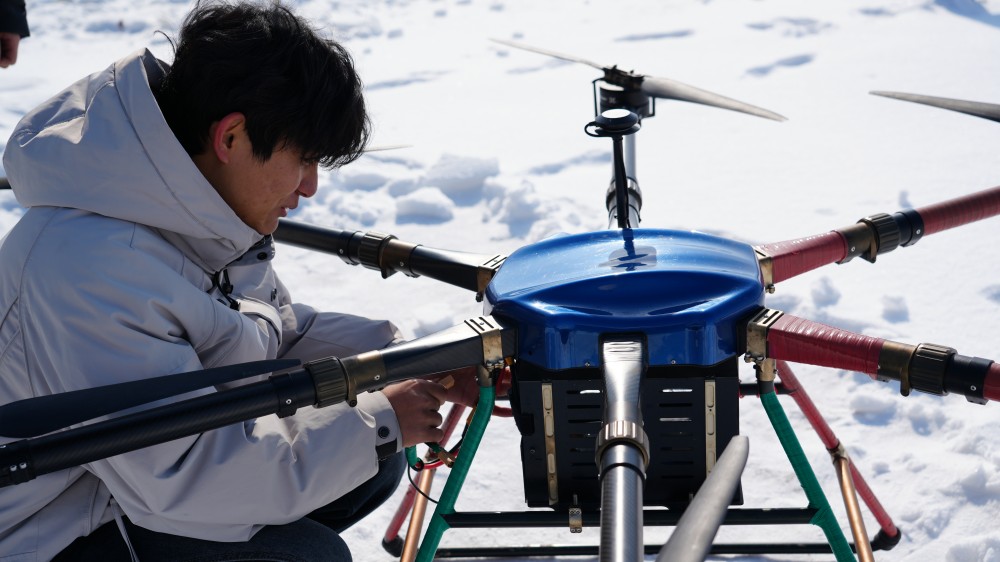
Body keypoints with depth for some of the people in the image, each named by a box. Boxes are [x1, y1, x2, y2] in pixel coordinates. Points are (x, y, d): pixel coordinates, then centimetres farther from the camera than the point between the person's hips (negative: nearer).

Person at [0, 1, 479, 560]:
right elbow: (181, 476, -34)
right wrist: (377, 420, -25)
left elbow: (280, 330, 10)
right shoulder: (90, 268, -34)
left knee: (378, 460, 1)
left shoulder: (205, 217, -5)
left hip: (155, 467, 9)